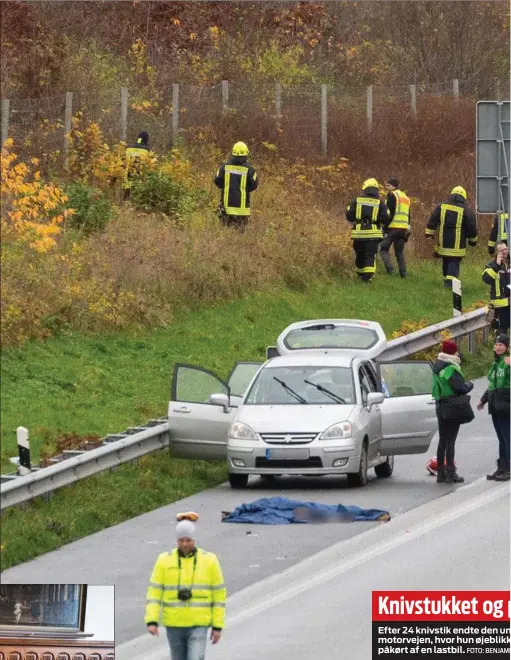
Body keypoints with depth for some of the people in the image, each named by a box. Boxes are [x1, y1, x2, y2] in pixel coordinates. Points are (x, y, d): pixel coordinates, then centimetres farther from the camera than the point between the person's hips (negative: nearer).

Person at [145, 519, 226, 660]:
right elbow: (154, 593, -4)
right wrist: (151, 622, -16)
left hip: (198, 625, -2)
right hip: (174, 624, 2)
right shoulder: (164, 561, -3)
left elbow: (218, 594, 0)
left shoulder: (209, 560, -5)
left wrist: (218, 626, -2)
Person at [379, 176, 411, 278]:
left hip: (393, 227, -7)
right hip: (404, 229, 7)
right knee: (400, 252, 12)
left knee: (383, 249, -1)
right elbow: (408, 216, 23)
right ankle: (403, 274, 4)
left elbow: (390, 213, -12)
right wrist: (407, 231, 24)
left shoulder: (392, 195, -3)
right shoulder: (406, 197, 22)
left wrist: (385, 227, -11)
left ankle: (390, 269, -19)